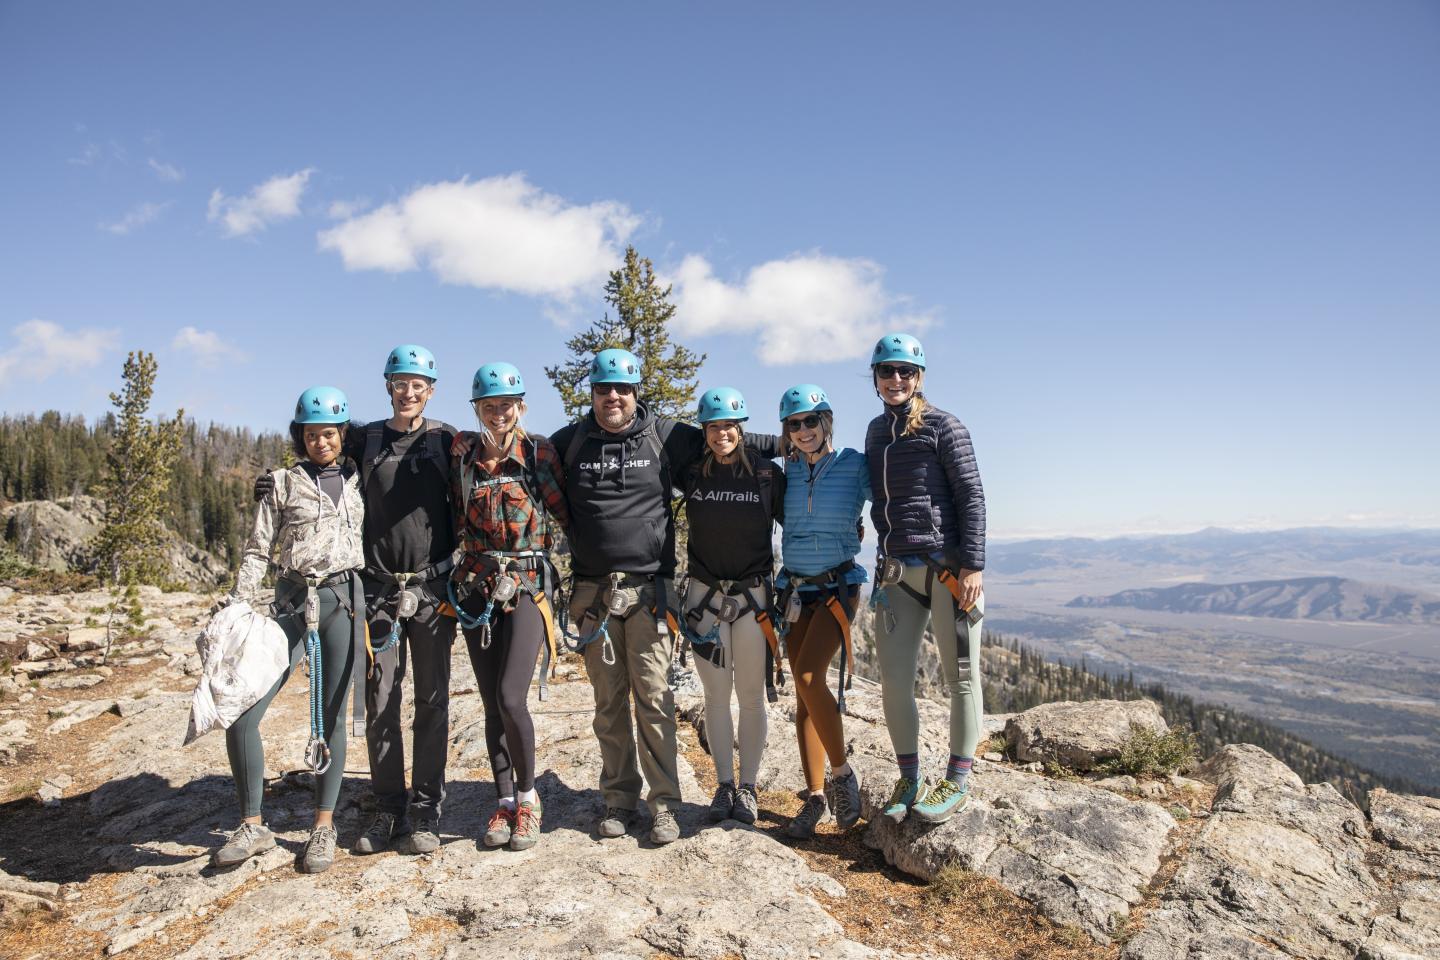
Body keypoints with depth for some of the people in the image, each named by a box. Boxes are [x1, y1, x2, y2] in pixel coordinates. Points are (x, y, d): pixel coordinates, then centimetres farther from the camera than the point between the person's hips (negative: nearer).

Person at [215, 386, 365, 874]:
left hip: (346, 601, 0)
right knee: (240, 714, -7)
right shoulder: (284, 484, 8)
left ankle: (324, 826, 18)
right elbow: (257, 551, 6)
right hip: (294, 603, 0)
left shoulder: (358, 482, 11)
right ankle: (252, 825, 10)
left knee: (331, 717, 5)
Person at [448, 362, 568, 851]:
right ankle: (505, 802, 23)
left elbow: (565, 514, 0)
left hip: (527, 586, -3)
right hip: (477, 587, 4)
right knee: (492, 704, 8)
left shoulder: (540, 452, -3)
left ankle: (527, 796, 10)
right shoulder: (463, 453, 6)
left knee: (510, 698, -13)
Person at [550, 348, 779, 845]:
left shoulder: (666, 436, 3)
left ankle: (664, 803, 9)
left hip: (648, 590, -2)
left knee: (654, 698, -2)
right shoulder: (569, 442, 7)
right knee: (608, 702, 9)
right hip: (593, 593, 2)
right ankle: (619, 798, 22)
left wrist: (786, 443, 13)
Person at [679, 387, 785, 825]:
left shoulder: (767, 474, -3)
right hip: (704, 595, 1)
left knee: (751, 696, 4)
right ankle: (724, 785, 19)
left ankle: (748, 787, 16)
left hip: (754, 595, -1)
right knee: (716, 695, 8)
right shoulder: (692, 474, 1)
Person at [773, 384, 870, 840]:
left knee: (809, 677, -20)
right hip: (795, 589, 4)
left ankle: (842, 772, 0)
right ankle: (816, 796, 13)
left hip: (838, 587, -4)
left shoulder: (855, 465, -6)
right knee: (803, 691, 4)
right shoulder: (788, 471, 4)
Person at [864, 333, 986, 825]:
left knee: (960, 676, 5)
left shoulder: (943, 426, -4)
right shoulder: (876, 431, 14)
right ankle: (908, 779, 20)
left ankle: (958, 780, 18)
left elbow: (971, 496, -8)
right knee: (894, 681, 4)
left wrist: (973, 565, -14)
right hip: (896, 571, 6)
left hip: (947, 567, -5)